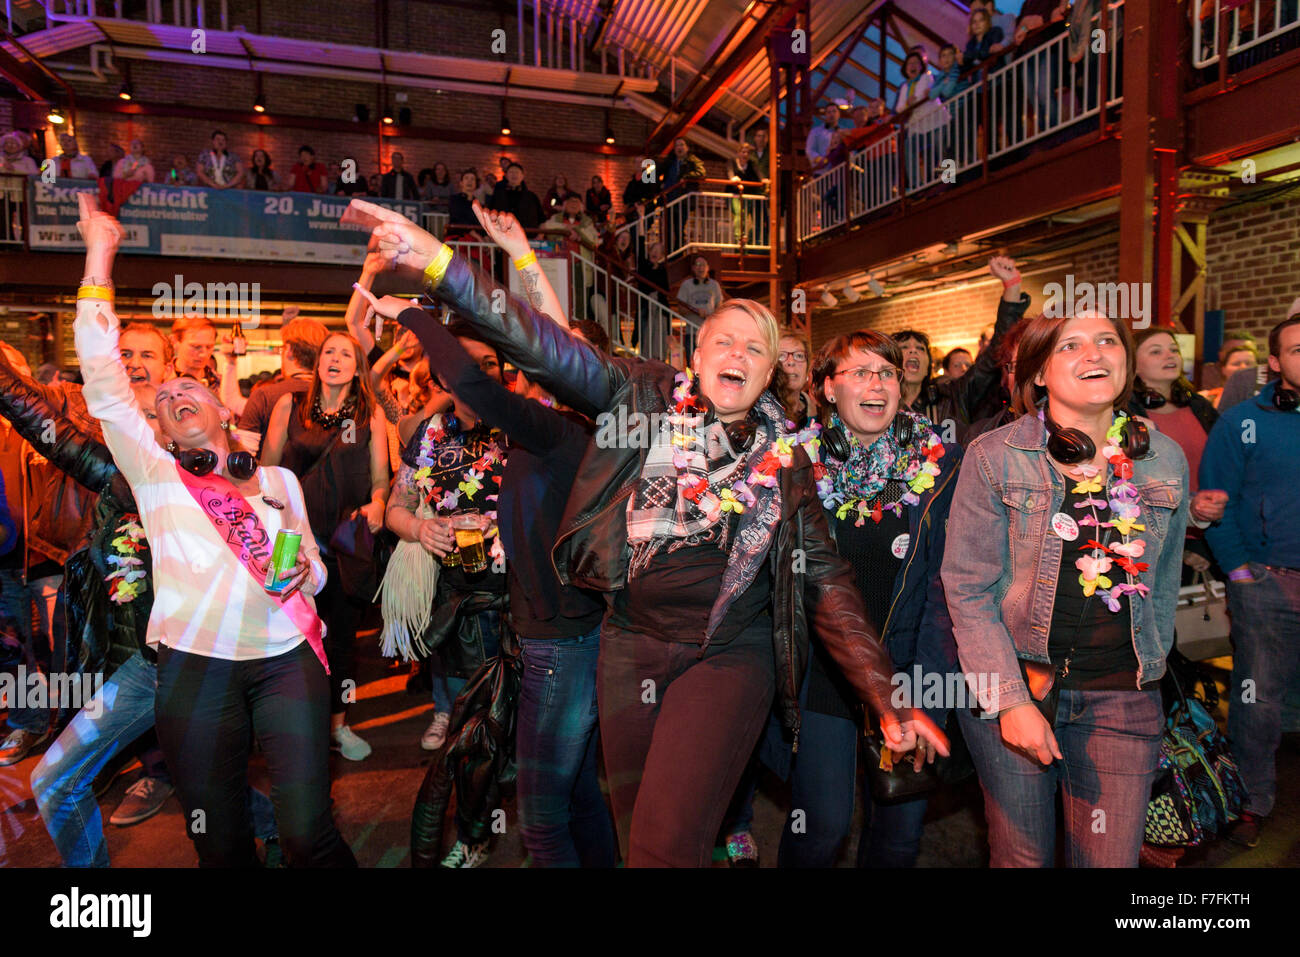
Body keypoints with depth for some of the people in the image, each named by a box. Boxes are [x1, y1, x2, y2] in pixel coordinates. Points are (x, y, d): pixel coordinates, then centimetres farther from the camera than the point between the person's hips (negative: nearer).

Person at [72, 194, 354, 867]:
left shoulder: (278, 480, 14)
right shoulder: (154, 474, 9)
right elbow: (104, 383, -2)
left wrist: (303, 573, -6)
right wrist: (99, 255, -2)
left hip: (287, 659, 1)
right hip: (196, 668, 0)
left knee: (308, 835, -4)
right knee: (222, 845, 9)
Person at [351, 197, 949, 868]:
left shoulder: (785, 458, 1)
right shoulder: (647, 396, 0)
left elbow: (826, 581, 1)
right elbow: (548, 349, -11)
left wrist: (887, 700, -4)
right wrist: (436, 262, -21)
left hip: (728, 656, -1)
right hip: (628, 647, 2)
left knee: (665, 844, -11)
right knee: (634, 825, 17)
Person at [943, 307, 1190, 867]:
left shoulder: (1167, 460, 4)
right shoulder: (992, 456, -9)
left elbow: (1163, 584, 15)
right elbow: (967, 589, -9)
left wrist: (1148, 674, 16)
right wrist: (1011, 700, -13)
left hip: (1121, 694, 3)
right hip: (1010, 681, -2)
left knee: (1111, 859, 7)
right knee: (1022, 855, 10)